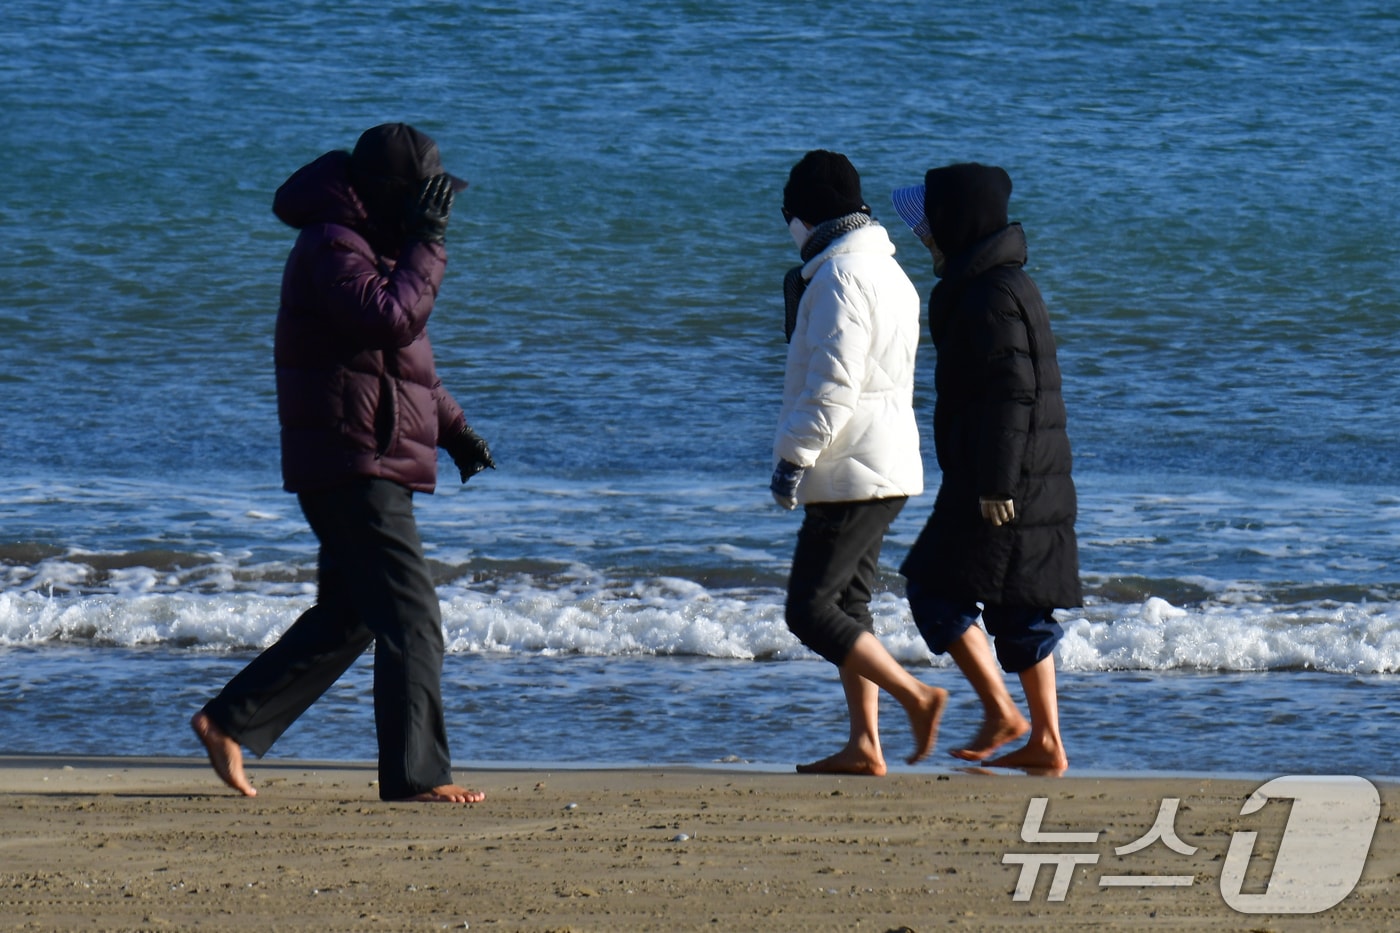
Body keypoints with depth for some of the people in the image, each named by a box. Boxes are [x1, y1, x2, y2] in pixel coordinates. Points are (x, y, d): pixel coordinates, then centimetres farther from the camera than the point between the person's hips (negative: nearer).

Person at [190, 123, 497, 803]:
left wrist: (453, 427, 21)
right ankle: (416, 772, -13)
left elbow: (403, 357, 28)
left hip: (377, 467, 11)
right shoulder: (332, 247, -14)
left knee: (347, 617, 16)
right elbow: (392, 321, -30)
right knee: (411, 616, -12)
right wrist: (427, 244, -22)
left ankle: (230, 721, 21)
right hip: (352, 462, -11)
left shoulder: (371, 244, 19)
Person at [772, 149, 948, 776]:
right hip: (886, 469, 10)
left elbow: (834, 383, -21)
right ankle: (864, 745, 10)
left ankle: (916, 696, -15)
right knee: (846, 605, 13)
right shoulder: (887, 271, 17)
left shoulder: (840, 276, -15)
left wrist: (794, 458, -17)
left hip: (851, 472, -10)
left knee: (811, 611, -8)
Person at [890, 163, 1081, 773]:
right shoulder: (1008, 284, 16)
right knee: (1019, 610, 10)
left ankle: (1001, 711, -6)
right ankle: (1046, 741, 9)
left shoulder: (993, 295, -16)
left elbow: (1010, 395, -21)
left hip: (1000, 487, -10)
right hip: (1030, 485, 10)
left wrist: (994, 486, -22)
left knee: (934, 589, -4)